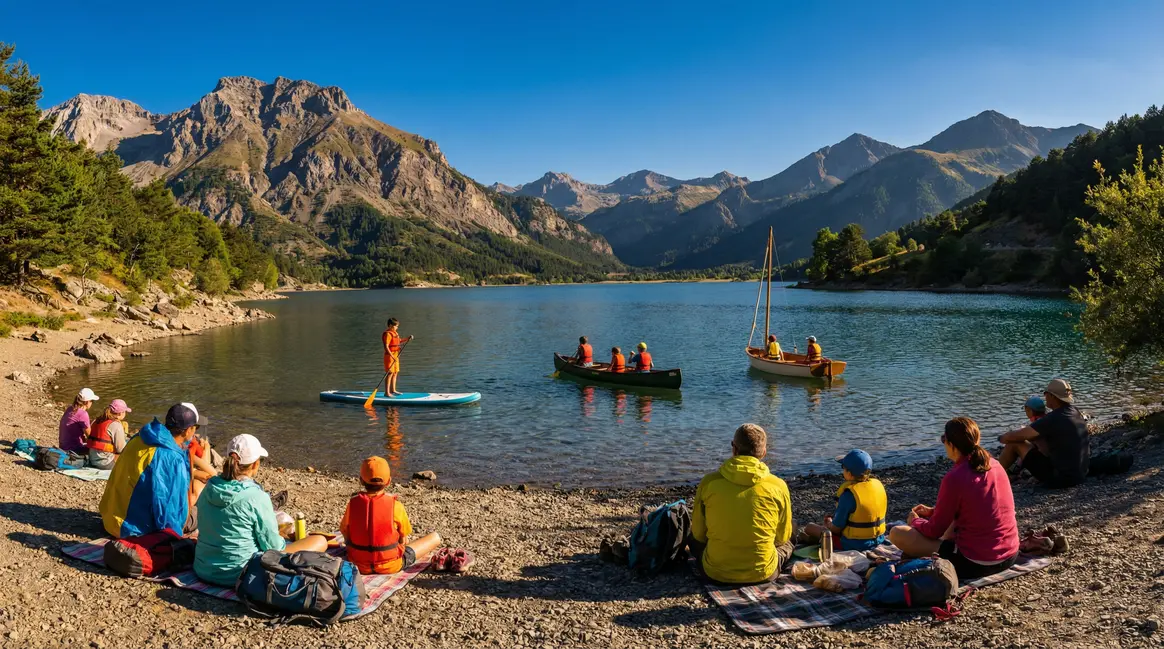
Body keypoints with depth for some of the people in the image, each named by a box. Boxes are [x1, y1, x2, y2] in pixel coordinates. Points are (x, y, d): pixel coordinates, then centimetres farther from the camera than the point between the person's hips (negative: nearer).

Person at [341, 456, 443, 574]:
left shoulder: (353, 503, -11)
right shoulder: (395, 505, -18)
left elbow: (345, 533, 1)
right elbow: (403, 540, -8)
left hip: (359, 565, 5)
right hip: (389, 566, -5)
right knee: (435, 537, 8)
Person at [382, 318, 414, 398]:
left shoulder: (395, 333, 13)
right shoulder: (388, 334, -16)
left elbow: (399, 341, 29)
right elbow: (386, 347, -23)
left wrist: (407, 339, 14)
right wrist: (392, 356, -28)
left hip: (396, 355, 10)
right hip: (390, 356, -10)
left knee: (395, 373, 15)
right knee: (390, 373, -9)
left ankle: (393, 390, 25)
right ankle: (387, 392, -7)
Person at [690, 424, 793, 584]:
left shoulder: (709, 482, -10)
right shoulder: (778, 486, -11)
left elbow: (699, 535, 0)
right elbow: (782, 537, 3)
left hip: (716, 573, 0)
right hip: (763, 574, 1)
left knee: (695, 540, 32)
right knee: (788, 543, 30)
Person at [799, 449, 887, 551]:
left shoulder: (849, 494, -25)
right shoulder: (878, 485, -4)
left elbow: (836, 528, -17)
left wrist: (829, 523, 7)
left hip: (854, 544, -7)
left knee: (810, 527, 10)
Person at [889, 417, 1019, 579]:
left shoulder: (954, 478, -19)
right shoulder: (995, 465, 2)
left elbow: (935, 531, -8)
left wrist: (914, 520, 13)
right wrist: (934, 511, 22)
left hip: (975, 564, -8)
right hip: (1010, 555, 8)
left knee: (896, 533, -6)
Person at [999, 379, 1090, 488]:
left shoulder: (1052, 419, -22)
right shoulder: (1076, 413, 1)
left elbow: (1015, 437, -17)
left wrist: (1002, 438, 3)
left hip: (1060, 478, -8)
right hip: (1081, 475, 8)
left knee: (1015, 443, -1)